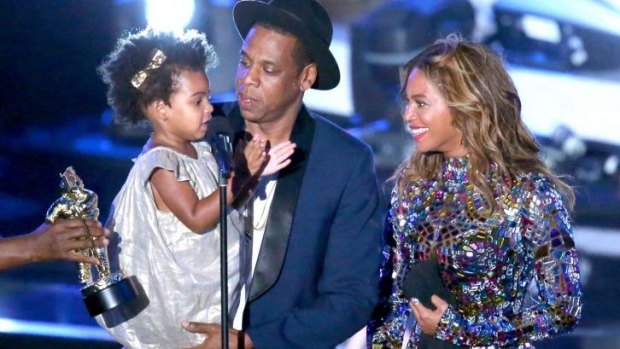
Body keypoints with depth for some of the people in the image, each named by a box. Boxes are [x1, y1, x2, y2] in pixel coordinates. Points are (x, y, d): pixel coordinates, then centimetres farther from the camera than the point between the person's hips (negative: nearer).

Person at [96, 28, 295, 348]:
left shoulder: (200, 151, 6)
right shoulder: (161, 164, -21)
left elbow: (231, 199, 13)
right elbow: (197, 218, -26)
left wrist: (255, 171, -5)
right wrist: (242, 174, -30)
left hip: (211, 282, 9)